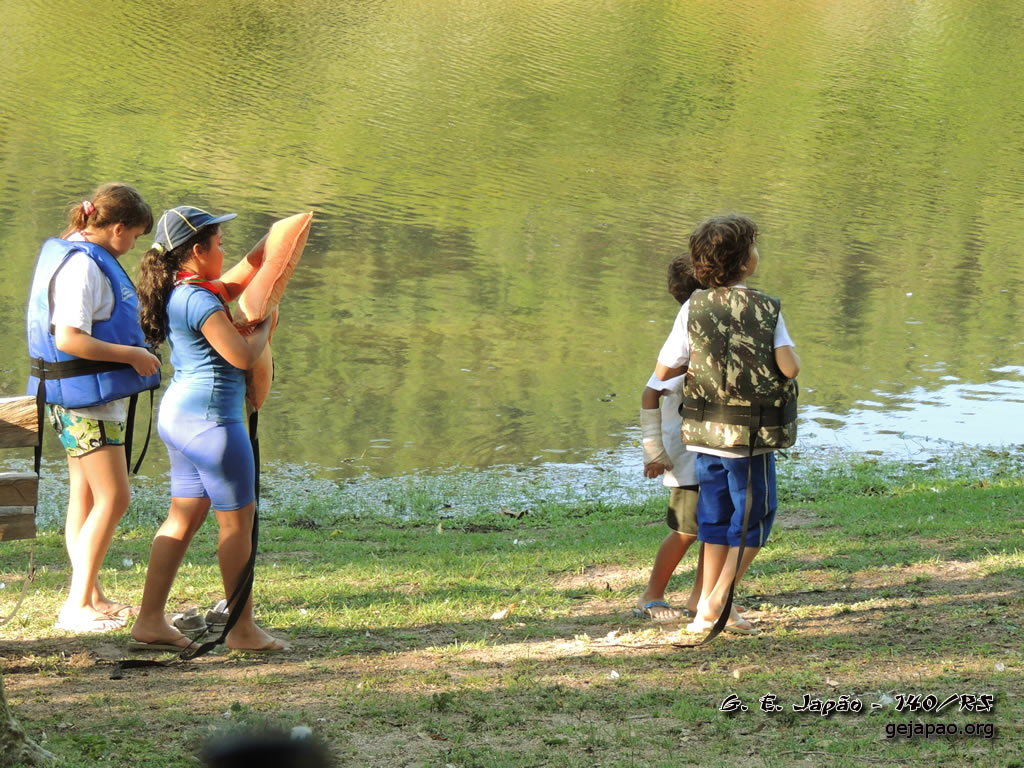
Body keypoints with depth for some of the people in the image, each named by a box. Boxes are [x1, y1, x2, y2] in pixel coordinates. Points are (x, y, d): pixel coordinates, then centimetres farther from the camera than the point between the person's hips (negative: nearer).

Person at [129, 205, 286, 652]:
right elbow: (242, 356, -21)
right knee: (238, 519, 0)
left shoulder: (181, 293, 12)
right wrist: (265, 325, -2)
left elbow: (238, 278, 28)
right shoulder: (199, 300, -18)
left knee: (184, 516, 12)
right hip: (209, 417, -10)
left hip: (180, 414, 10)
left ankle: (150, 622, 10)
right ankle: (242, 628, 6)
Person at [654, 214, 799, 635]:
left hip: (706, 430, 4)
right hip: (752, 435, -4)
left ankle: (711, 608, 18)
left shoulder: (693, 309, -3)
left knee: (716, 516, 15)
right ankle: (716, 602, 1)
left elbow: (662, 372, -3)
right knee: (754, 517, 9)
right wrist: (788, 351, 5)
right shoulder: (766, 310, -11)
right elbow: (790, 368, -17)